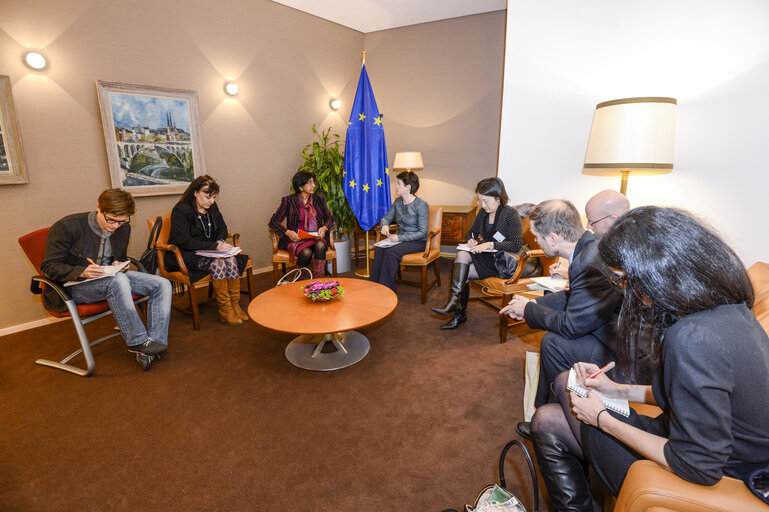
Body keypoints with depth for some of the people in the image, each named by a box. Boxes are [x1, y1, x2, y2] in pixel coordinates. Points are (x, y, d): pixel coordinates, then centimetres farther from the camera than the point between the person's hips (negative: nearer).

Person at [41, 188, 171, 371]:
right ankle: (137, 342, -28)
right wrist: (82, 272, -30)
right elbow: (48, 266, -11)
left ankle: (154, 343, -23)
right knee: (117, 280, -39)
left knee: (162, 284, -16)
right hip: (73, 287, -6)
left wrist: (119, 265, -6)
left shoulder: (123, 228, 2)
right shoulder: (67, 226, -15)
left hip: (110, 278, 6)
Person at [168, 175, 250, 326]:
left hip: (209, 251, 6)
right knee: (218, 263, -32)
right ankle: (224, 310, -23)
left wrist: (221, 241, -3)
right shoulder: (180, 210, -13)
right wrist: (215, 246, -26)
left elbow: (222, 228, 21)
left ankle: (235, 304, -21)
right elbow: (185, 241, -20)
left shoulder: (212, 207, 9)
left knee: (231, 259, -25)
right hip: (186, 256, -6)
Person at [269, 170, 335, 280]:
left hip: (316, 237, 2)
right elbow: (273, 222, 1)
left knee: (320, 246, -33)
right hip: (296, 238, -2)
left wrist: (324, 228, -8)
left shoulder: (319, 199, 12)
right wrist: (288, 232, -16)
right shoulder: (289, 201, 3)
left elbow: (329, 218, 15)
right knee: (306, 253, -33)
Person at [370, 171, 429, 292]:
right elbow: (386, 217, 19)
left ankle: (387, 289, -20)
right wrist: (384, 225, -8)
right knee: (379, 249, -23)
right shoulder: (398, 201, 7)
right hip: (400, 239, 6)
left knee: (391, 252, -31)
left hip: (417, 242, -6)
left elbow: (422, 233, -17)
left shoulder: (421, 205, -14)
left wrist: (400, 238, -23)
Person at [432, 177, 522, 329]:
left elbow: (516, 245, -17)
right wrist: (471, 240, -3)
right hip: (486, 256, 7)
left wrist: (490, 244, -24)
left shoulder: (510, 214, -10)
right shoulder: (483, 212, 10)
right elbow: (471, 232, 21)